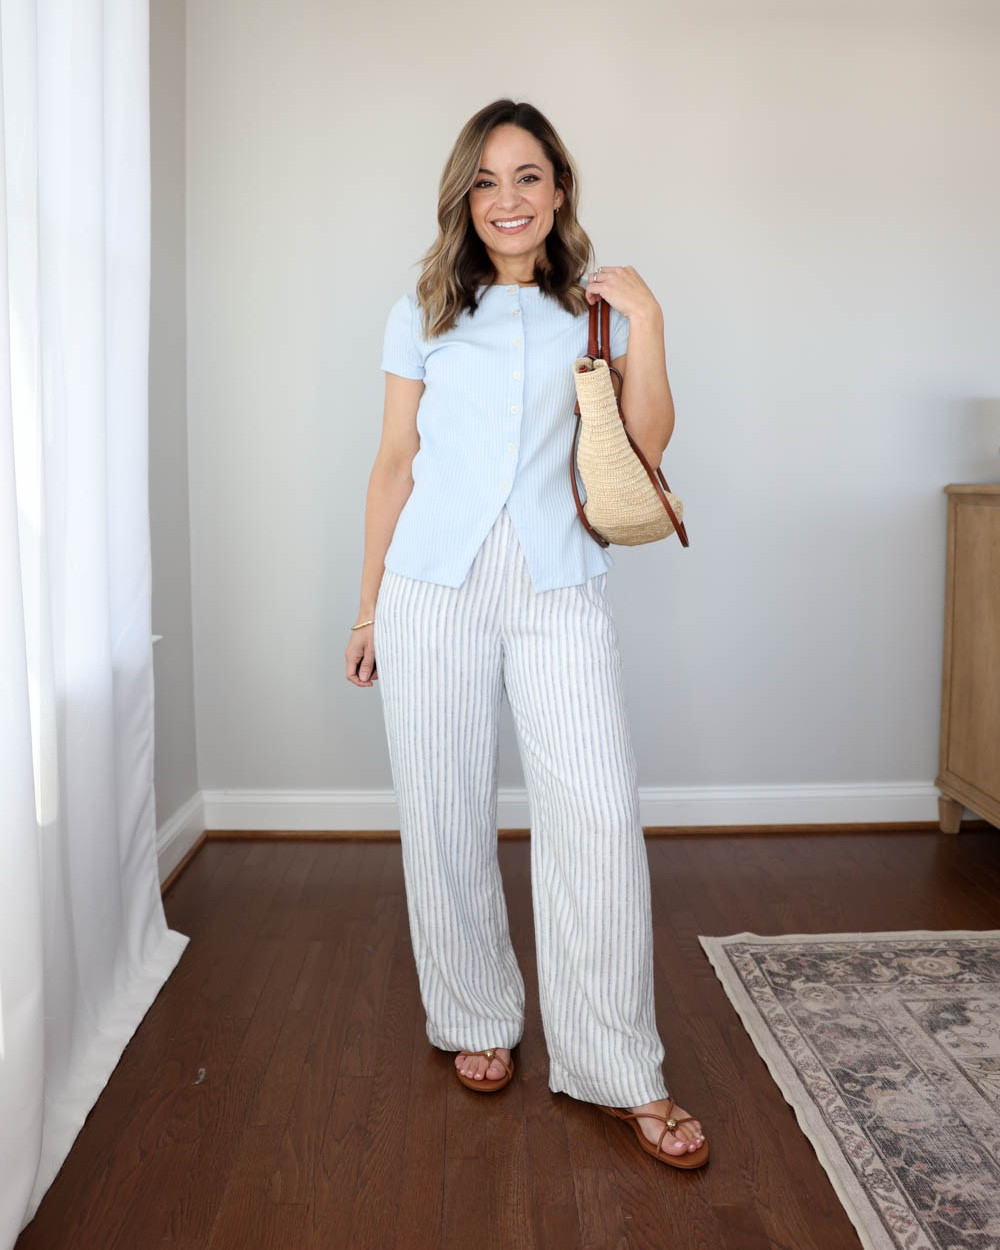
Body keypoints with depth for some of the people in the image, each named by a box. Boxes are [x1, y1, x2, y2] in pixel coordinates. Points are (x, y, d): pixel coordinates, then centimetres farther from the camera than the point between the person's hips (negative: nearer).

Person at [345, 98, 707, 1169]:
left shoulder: (595, 310, 11)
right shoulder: (423, 315, 11)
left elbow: (646, 448, 1)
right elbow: (395, 464, 11)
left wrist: (645, 325, -7)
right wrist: (368, 607, 10)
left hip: (560, 589, 0)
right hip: (434, 586, 1)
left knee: (598, 815, -9)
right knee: (446, 816, 5)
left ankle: (617, 1070, 5)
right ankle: (475, 1020, 26)